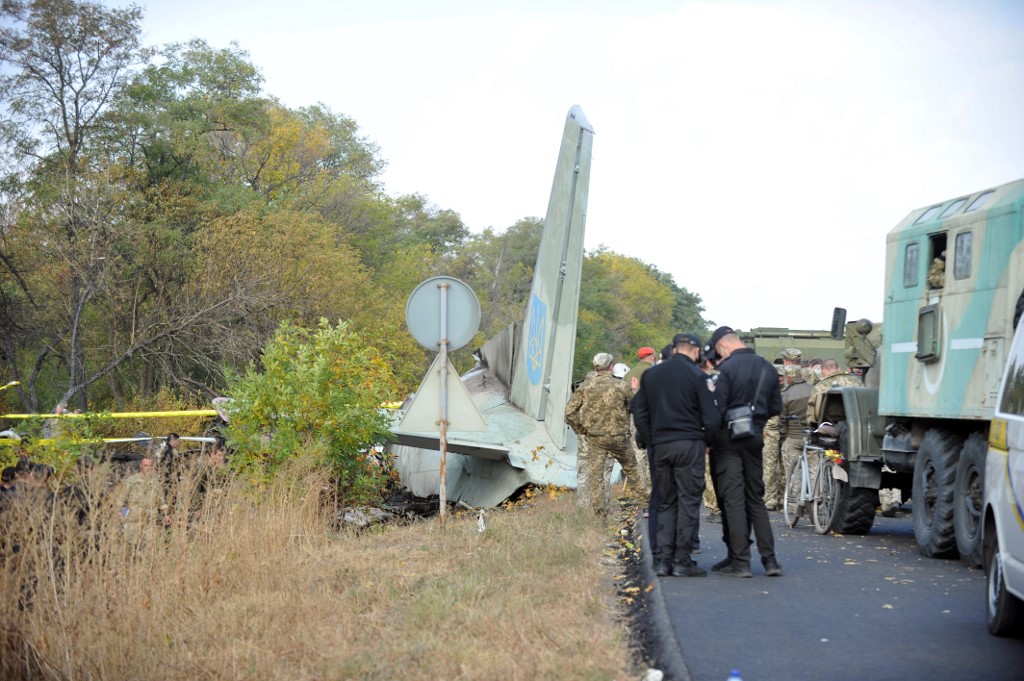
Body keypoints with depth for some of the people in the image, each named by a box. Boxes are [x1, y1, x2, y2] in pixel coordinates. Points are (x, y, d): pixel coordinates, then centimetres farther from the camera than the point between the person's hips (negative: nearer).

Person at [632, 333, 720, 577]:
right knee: (689, 502, 0)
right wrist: (709, 441, 9)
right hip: (690, 446, -5)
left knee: (666, 503, 11)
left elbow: (639, 410, 14)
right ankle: (682, 561, -1)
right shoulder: (696, 375, -5)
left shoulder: (650, 374, 11)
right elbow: (710, 416, -7)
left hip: (661, 446, 5)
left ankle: (663, 560, 6)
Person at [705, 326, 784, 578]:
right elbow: (776, 407, 13)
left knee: (733, 499, -2)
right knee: (755, 498, 13)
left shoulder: (727, 368, -13)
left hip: (729, 438, -6)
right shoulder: (767, 368, 8)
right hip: (755, 437, 6)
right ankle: (769, 559, 9)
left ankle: (740, 561, -3)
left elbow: (717, 409, -15)